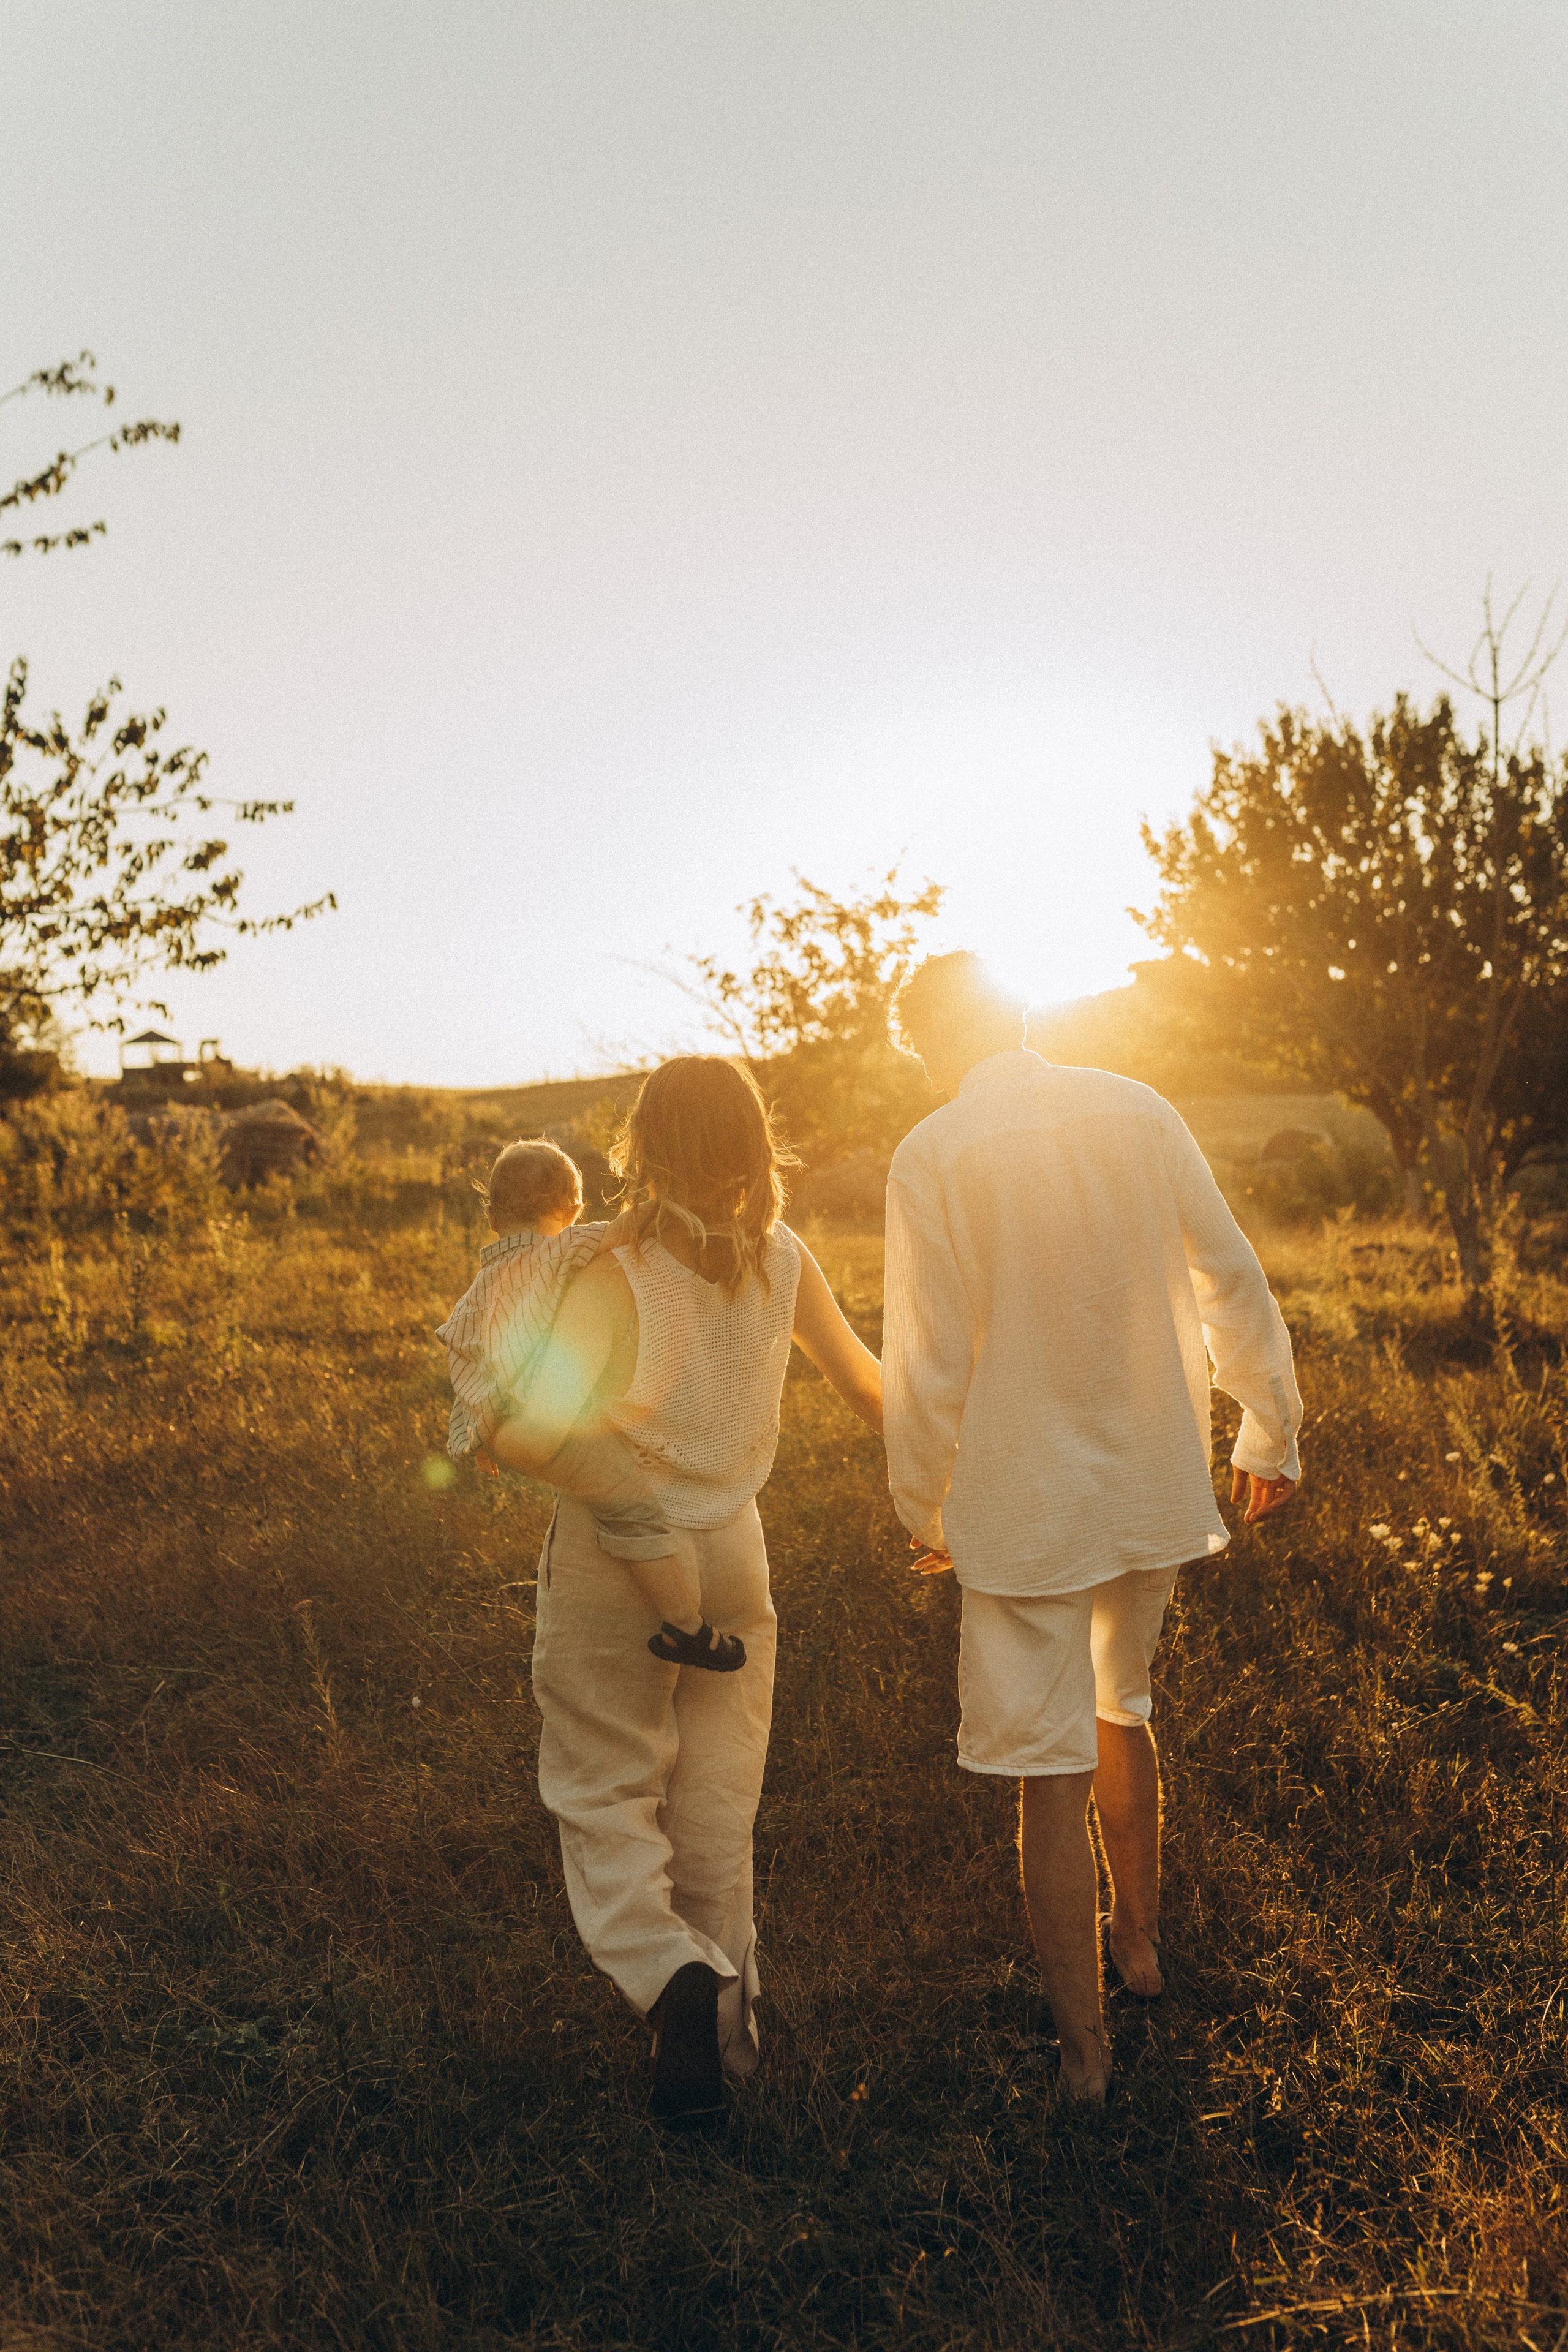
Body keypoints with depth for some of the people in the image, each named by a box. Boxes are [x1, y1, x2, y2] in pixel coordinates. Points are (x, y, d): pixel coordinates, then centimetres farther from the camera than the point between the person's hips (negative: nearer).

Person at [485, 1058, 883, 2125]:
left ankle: (673, 1975, -9)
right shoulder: (785, 1264, -5)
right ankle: (728, 1998, 29)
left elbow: (534, 1435, -26)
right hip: (731, 1552, 4)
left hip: (616, 1559, -4)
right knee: (717, 1798, 17)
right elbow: (869, 1387, 8)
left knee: (605, 1792, 11)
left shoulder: (620, 1277, -21)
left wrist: (484, 1427, -3)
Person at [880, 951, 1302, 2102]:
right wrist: (1272, 1434, 15)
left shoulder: (934, 1156, -14)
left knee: (1052, 1771, 7)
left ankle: (1085, 2043, 20)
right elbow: (1233, 1282, 3)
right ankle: (1139, 1940, 42)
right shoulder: (1138, 1111, -2)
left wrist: (924, 1513, 3)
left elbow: (928, 1368, -12)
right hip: (1153, 1484, 5)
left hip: (1024, 1506, -5)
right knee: (1121, 1713, 26)